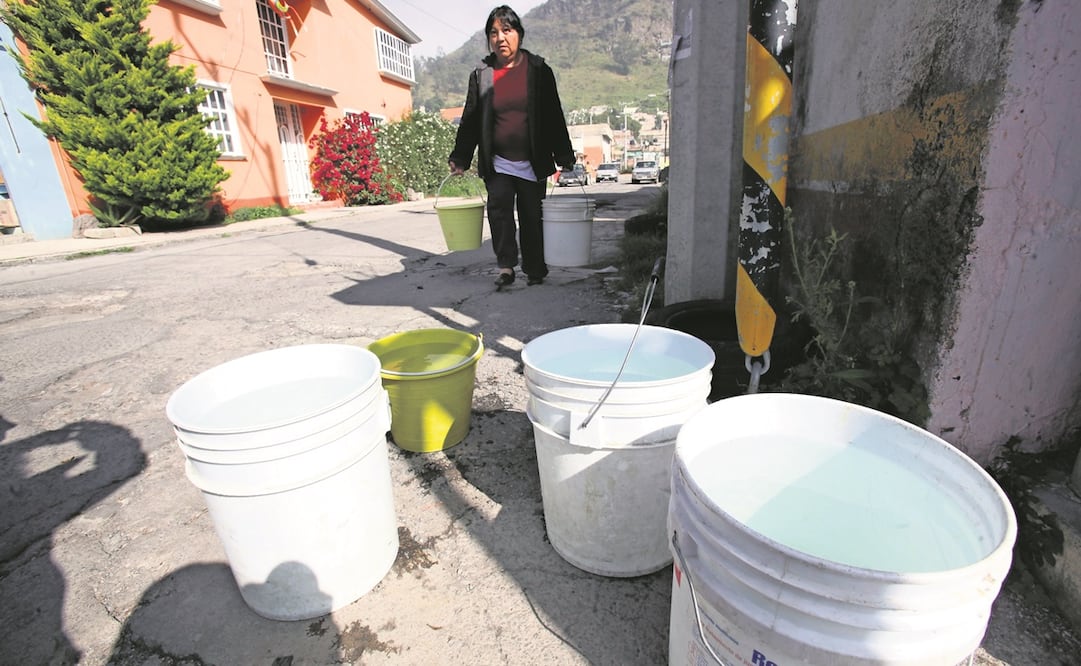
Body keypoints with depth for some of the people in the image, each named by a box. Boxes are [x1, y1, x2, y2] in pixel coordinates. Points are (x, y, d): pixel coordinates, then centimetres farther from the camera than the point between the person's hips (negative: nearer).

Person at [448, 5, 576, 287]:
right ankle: (506, 267, -13)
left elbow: (554, 116, 4)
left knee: (532, 217, 5)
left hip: (533, 163, 0)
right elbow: (470, 120, 7)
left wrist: (564, 156, 1)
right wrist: (459, 158, 0)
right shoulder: (481, 75, 5)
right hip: (497, 164, 1)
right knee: (498, 208, -18)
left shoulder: (539, 70, 4)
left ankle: (534, 270, 19)